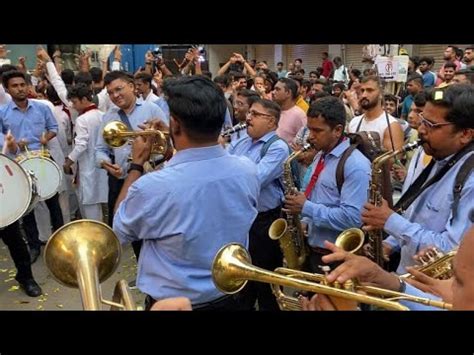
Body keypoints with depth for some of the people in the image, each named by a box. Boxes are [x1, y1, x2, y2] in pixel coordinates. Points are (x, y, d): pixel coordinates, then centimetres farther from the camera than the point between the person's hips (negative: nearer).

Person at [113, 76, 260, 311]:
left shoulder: (151, 187, -31)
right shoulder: (248, 171, -17)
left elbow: (120, 230, -8)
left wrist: (136, 164, -3)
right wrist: (175, 148, 4)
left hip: (172, 302, -3)